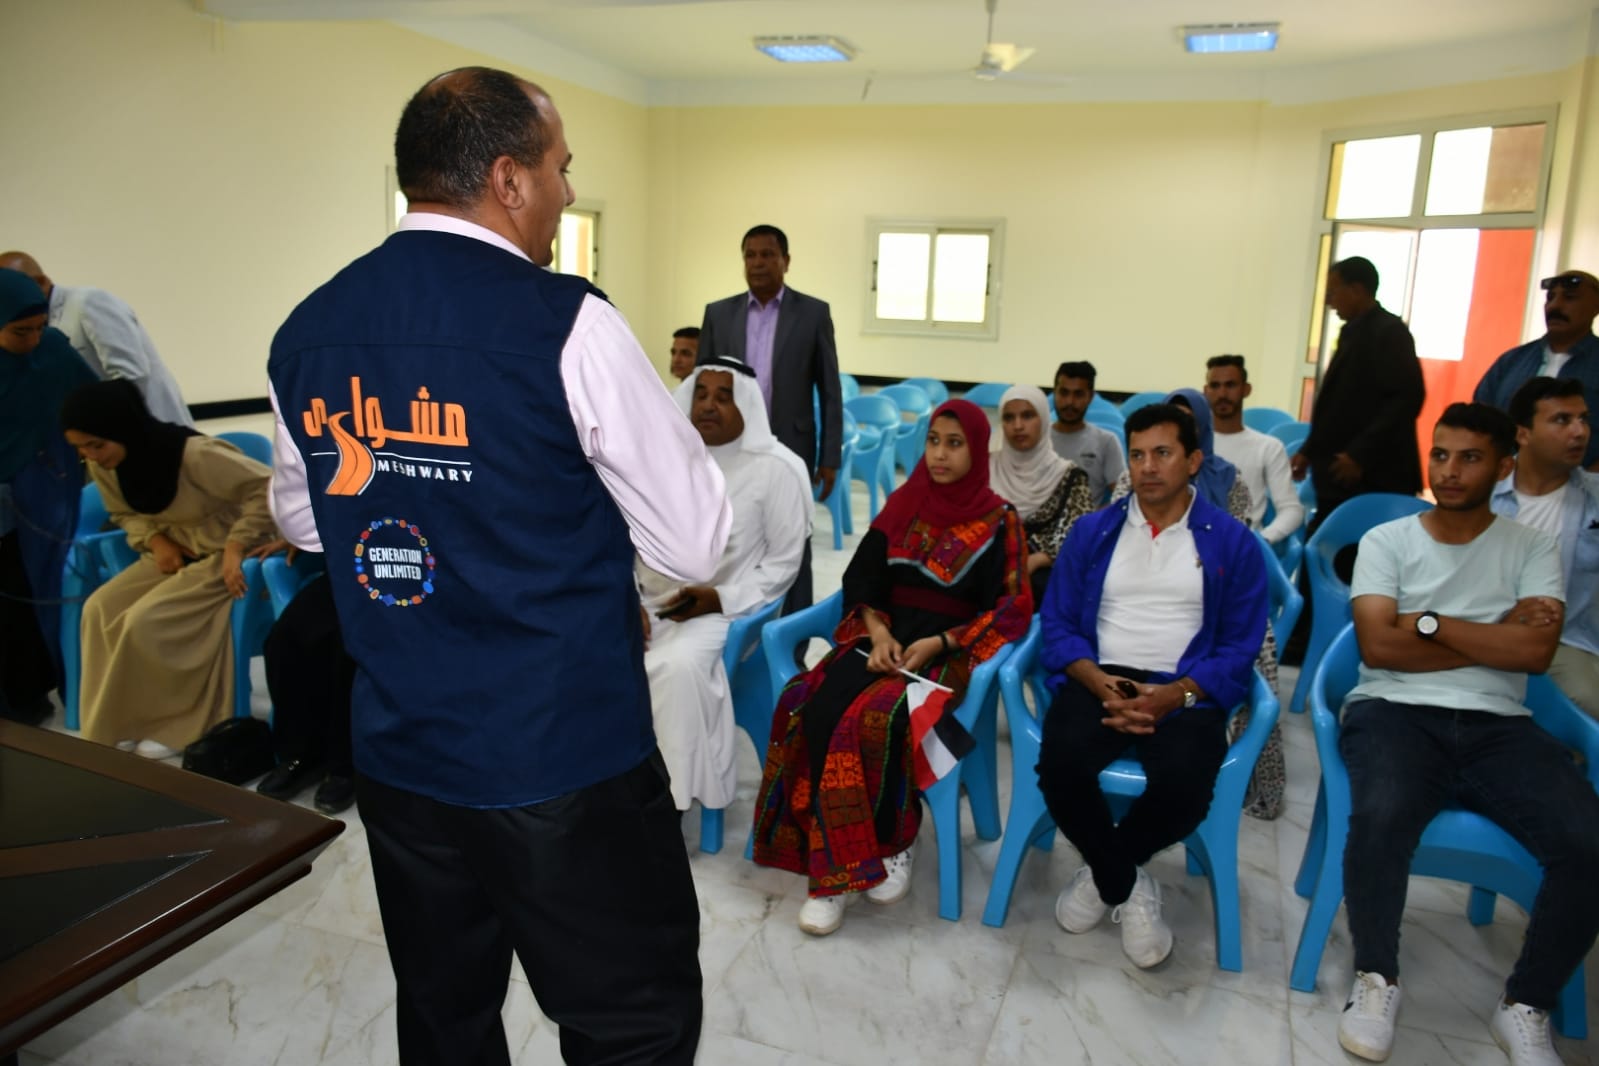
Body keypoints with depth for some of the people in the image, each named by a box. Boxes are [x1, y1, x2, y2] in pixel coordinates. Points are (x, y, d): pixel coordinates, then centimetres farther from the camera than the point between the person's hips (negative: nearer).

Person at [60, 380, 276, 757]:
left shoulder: (195, 454, -28)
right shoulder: (104, 465, -4)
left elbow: (268, 487, -25)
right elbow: (124, 513, 14)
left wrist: (236, 546, -29)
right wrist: (155, 540, -8)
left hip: (221, 553, -8)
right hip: (175, 553, 8)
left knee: (144, 622, -22)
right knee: (100, 608, -10)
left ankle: (169, 724, -4)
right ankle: (115, 725, 0)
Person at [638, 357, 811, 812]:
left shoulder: (775, 468, -6)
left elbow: (784, 561, -4)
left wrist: (721, 599, -15)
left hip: (722, 609, -4)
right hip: (647, 601, 4)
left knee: (677, 666, -34)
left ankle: (668, 795, -14)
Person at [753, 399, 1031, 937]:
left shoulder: (999, 520, 0)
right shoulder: (903, 503, 11)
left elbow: (1011, 610, -4)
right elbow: (863, 576, 10)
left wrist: (938, 643, -14)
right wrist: (877, 630, -10)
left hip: (949, 649, -4)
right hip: (885, 636, 4)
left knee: (877, 720, -32)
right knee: (817, 710, -25)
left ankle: (893, 840, -6)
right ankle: (833, 863, -18)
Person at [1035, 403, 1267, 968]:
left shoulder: (1233, 541, 6)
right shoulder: (1092, 530, 10)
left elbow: (1240, 647, 1)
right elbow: (1056, 625, 5)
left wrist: (1172, 696, -15)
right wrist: (1101, 684, -14)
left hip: (1186, 691, -1)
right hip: (1099, 680, 1)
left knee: (1184, 788, -31)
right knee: (1060, 767, -30)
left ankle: (1103, 869, 3)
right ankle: (1128, 883, 1)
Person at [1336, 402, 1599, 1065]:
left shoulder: (1533, 549, 13)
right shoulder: (1386, 541, 8)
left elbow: (1536, 652, -4)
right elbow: (1378, 646, -5)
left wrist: (1429, 622, -6)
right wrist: (1495, 638, -1)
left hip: (1498, 726, 2)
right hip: (1395, 712, -2)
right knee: (1382, 817, -34)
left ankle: (1526, 1007, 0)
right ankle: (1376, 978, -7)